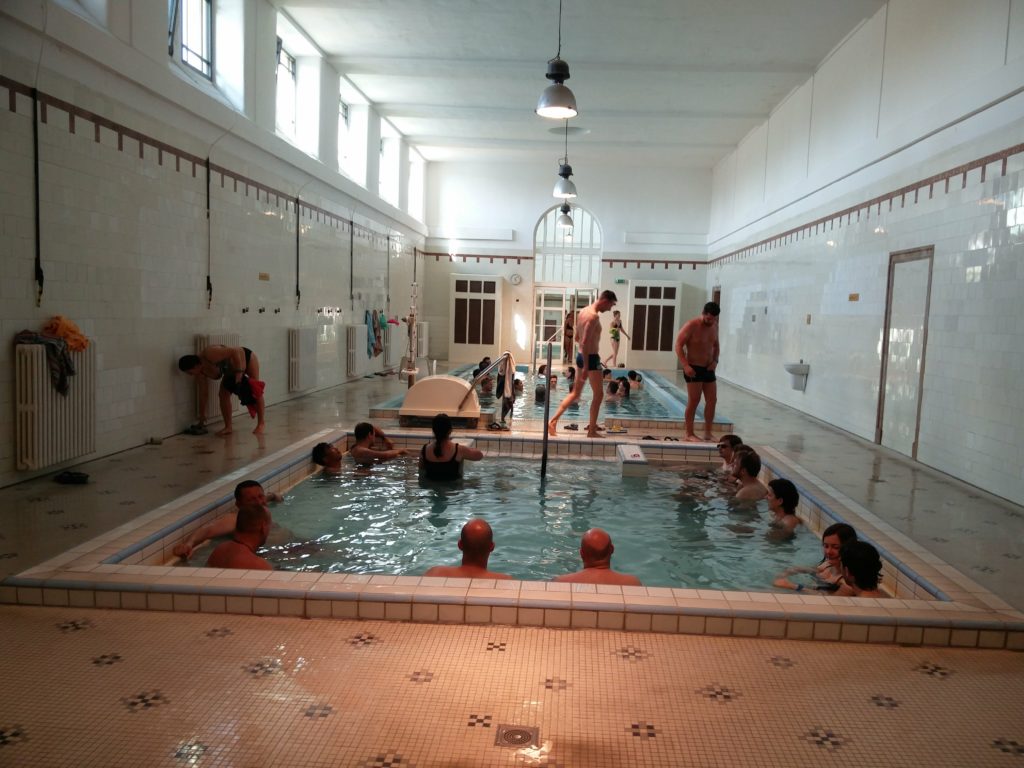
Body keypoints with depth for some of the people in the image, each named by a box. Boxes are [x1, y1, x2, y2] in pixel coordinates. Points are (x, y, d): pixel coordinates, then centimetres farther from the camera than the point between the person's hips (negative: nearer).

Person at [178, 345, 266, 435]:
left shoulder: (210, 355, -38)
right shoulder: (200, 373, -14)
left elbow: (235, 351, -39)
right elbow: (203, 394, -3)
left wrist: (239, 372, -40)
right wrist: (202, 415, 3)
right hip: (232, 369, 7)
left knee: (256, 390, -8)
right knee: (223, 394, -7)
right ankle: (228, 427, 0)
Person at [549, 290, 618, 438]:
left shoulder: (584, 311, 10)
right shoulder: (594, 316, -18)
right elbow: (585, 342, -25)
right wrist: (586, 367, -26)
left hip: (581, 356, 9)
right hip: (590, 359, -9)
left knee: (575, 393, 14)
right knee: (598, 394, 4)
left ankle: (553, 420, 6)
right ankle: (592, 431, 10)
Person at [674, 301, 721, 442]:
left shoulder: (714, 326, 6)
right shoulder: (691, 326, -14)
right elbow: (678, 345, -14)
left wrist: (715, 360, 0)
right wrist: (685, 365, -23)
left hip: (708, 369, 7)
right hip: (694, 369, -7)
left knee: (712, 400, 7)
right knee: (693, 401, -5)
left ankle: (708, 433, 17)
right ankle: (689, 434, 4)